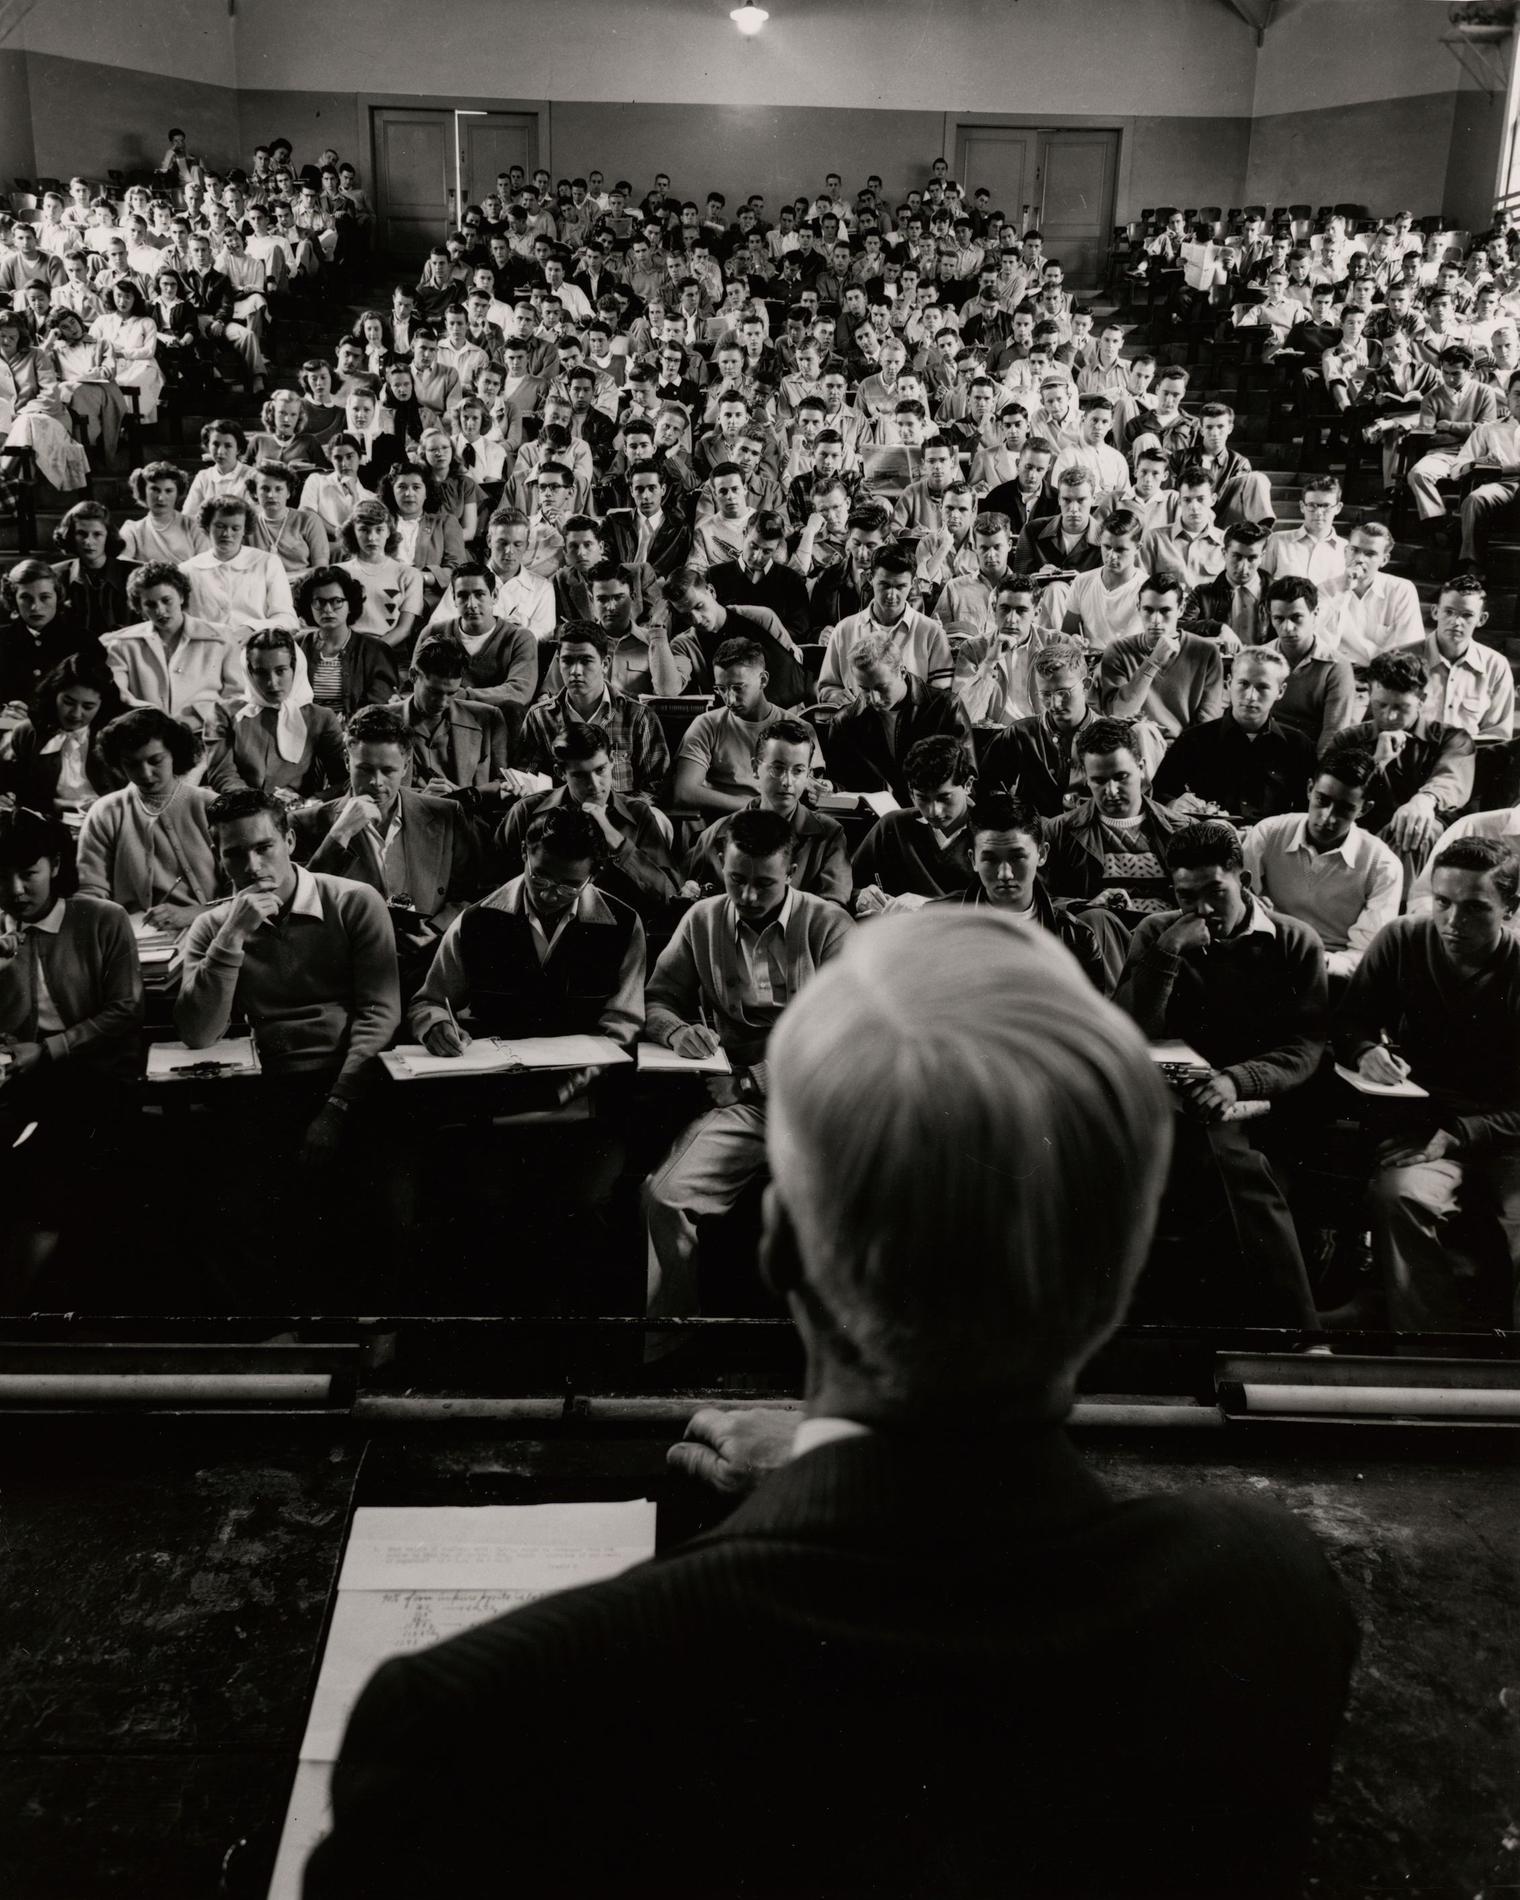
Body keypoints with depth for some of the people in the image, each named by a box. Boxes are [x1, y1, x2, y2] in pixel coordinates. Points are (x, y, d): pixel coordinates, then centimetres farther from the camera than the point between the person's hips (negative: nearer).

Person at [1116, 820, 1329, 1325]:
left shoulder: (1294, 942, 6)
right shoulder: (1157, 934, 11)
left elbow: (1306, 1046, -3)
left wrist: (1238, 1080, -22)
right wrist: (1167, 953, -11)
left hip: (1263, 1101, -1)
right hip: (1179, 1100, 1)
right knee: (1235, 1162, -34)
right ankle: (1293, 1328, -25)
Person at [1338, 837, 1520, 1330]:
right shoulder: (1402, 942, -2)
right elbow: (1349, 1024, 9)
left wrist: (1461, 1135, -20)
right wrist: (1366, 1051, -14)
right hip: (1425, 1121, 1)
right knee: (1398, 1197, -33)